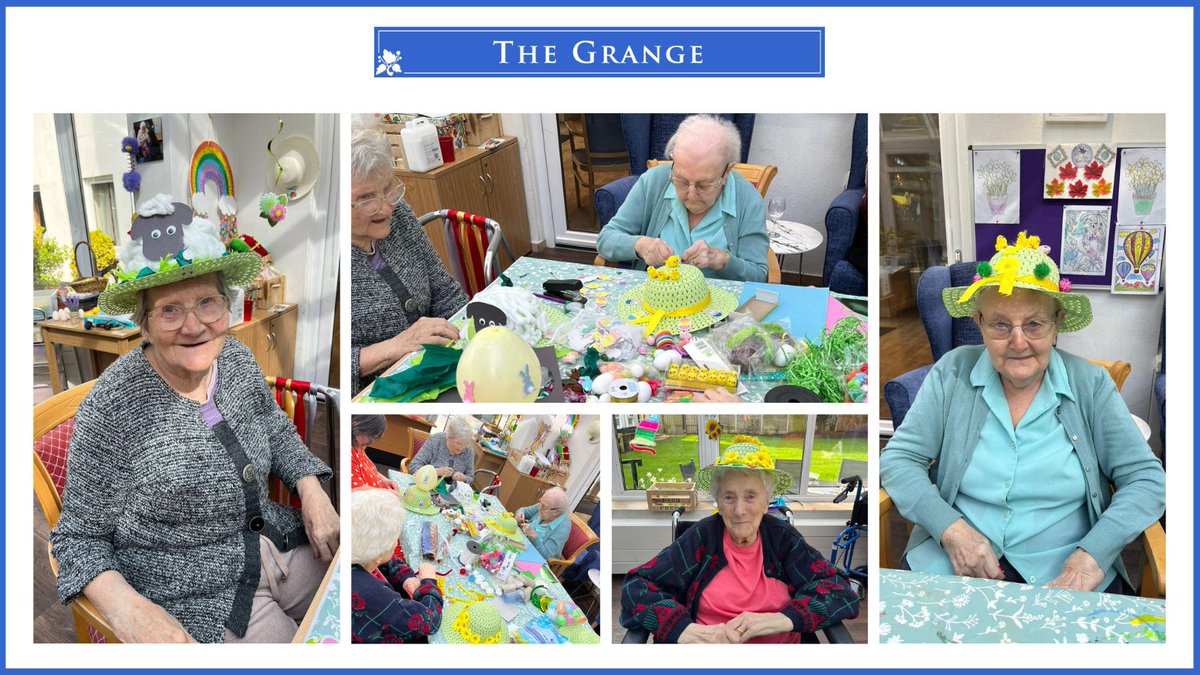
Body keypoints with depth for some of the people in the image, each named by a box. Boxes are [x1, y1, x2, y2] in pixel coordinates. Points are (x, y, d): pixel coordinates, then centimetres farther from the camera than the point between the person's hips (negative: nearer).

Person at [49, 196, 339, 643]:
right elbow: (79, 537, -13)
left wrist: (312, 492, 0)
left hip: (276, 544, 6)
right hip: (194, 598, -6)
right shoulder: (111, 410, -21)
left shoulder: (238, 360, -3)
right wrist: (126, 606, -31)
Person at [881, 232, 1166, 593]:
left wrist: (1093, 554, -16)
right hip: (953, 563, 0)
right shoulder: (953, 373, 1)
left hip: (1063, 573, 1)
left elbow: (1146, 479, 0)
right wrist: (952, 530, -17)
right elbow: (898, 459, 0)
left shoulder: (1091, 385, 1)